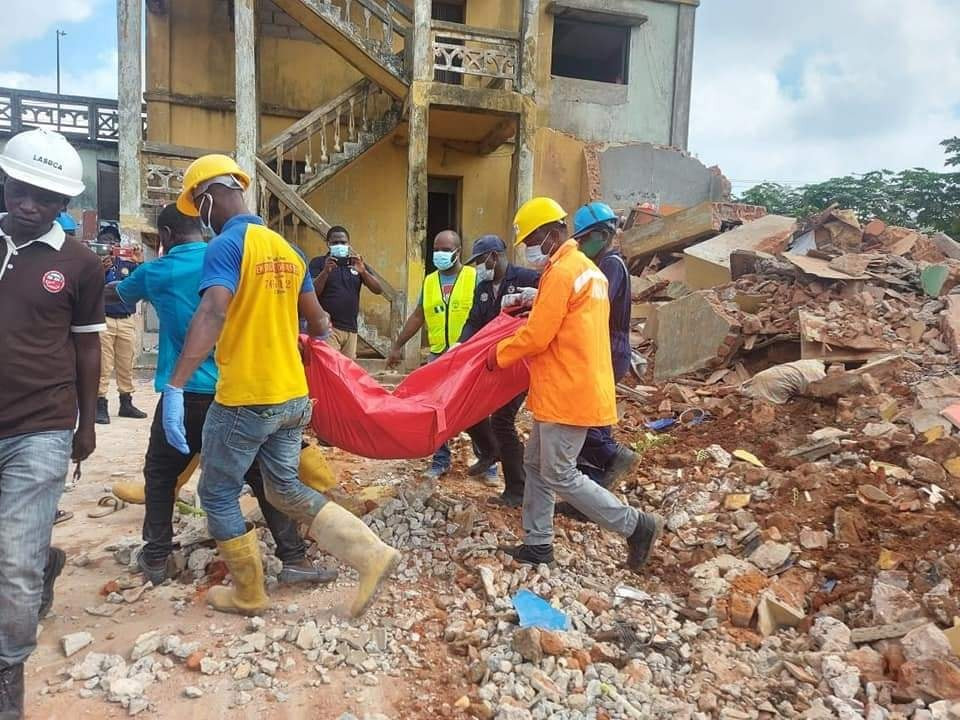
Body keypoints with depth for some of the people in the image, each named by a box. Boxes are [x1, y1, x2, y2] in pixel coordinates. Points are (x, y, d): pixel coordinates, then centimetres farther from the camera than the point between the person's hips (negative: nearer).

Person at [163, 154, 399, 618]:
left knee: (218, 495, 14)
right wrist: (321, 338, 39)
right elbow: (317, 320, 18)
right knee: (285, 490, 20)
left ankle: (248, 593, 27)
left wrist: (175, 387, -33)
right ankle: (371, 553, 9)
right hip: (293, 396, 7)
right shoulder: (286, 249, 11)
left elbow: (211, 314, -29)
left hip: (244, 400, -7)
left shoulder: (225, 246, -12)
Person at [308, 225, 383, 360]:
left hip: (351, 329, 4)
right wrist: (325, 271, -20)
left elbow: (378, 290, 5)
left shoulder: (357, 263, 15)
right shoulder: (318, 263, 5)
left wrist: (363, 271, -12)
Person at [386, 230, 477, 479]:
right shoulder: (429, 281, 9)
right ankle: (441, 460, 18)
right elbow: (417, 317, 14)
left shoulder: (475, 277, -5)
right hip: (438, 355, 4)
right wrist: (397, 346, 14)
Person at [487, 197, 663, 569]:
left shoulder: (561, 273, -17)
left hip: (568, 393, -10)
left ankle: (637, 525, 6)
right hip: (575, 387, 10)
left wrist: (499, 354, -4)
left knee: (560, 476, -2)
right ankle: (538, 544, 24)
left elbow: (535, 337, -19)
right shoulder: (586, 268, 15)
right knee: (536, 464, 16)